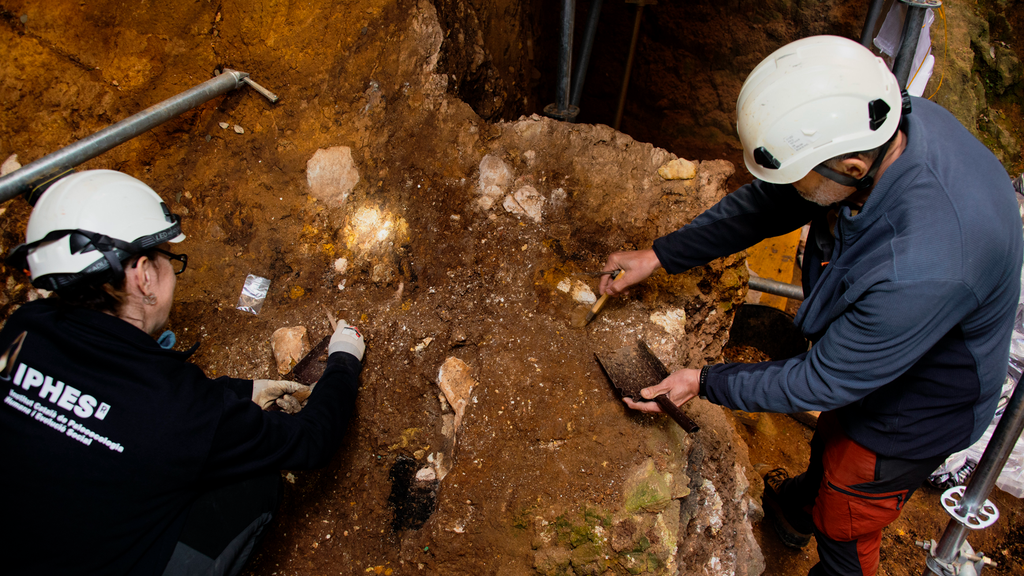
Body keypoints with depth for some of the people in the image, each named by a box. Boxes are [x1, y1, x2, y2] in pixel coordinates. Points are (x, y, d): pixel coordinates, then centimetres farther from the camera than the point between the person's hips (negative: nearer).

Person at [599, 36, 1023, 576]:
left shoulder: (923, 268, -47)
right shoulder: (889, 123, -23)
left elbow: (825, 381, -31)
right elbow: (768, 203, -9)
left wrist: (705, 382, -21)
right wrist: (660, 255, -8)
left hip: (911, 411, -7)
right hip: (866, 357, 8)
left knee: (844, 529, 20)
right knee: (831, 443, 36)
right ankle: (796, 507, 68)